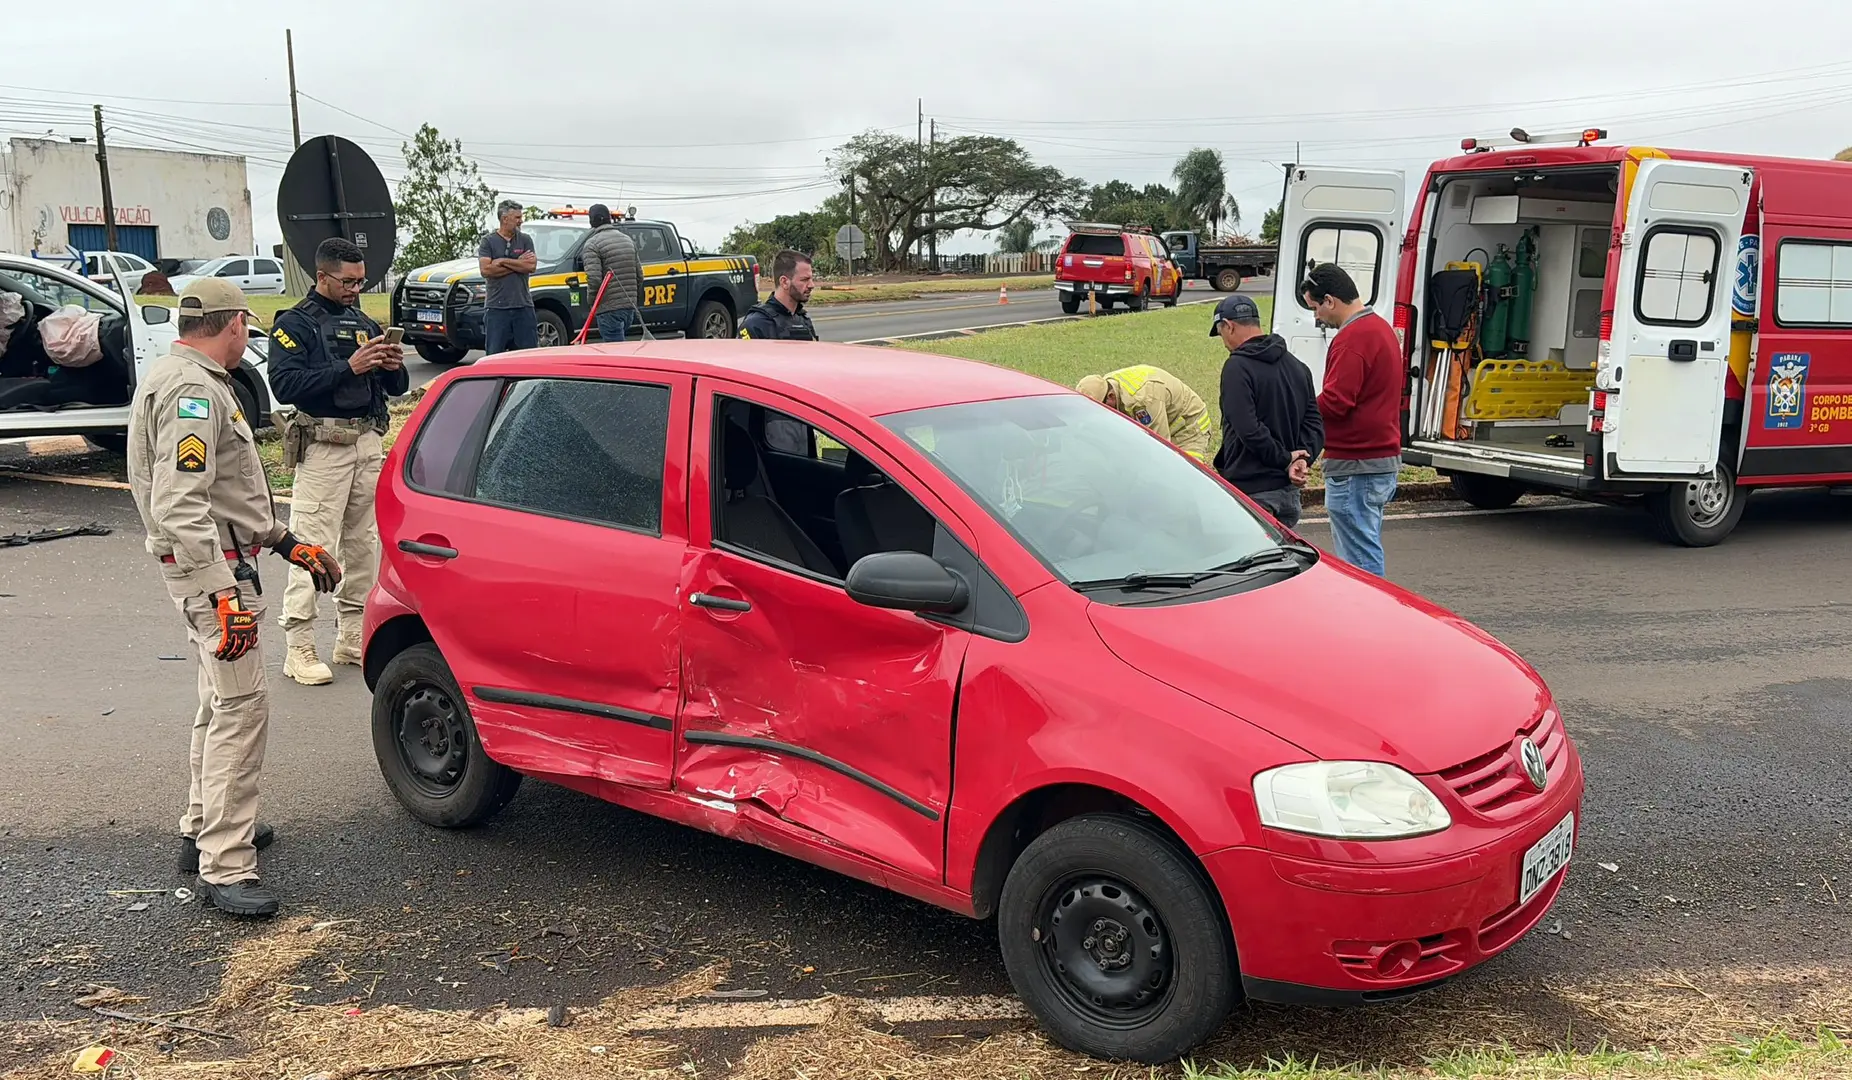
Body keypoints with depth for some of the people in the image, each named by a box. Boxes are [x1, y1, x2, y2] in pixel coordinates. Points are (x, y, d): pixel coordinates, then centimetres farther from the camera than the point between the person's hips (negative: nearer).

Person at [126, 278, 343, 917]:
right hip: (210, 566, -11)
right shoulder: (193, 391, -17)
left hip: (219, 561, 11)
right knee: (241, 706, -12)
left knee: (222, 702, 21)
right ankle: (225, 868, -11)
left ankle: (203, 830, 34)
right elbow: (178, 507, -26)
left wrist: (285, 543, 22)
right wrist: (223, 593, -31)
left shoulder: (189, 381, 17)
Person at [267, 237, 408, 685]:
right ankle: (299, 650, -4)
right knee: (312, 547, -8)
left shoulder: (364, 323, 18)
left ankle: (352, 637, 20)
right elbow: (284, 385, -17)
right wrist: (348, 368, -22)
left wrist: (394, 366, -4)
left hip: (369, 442, 7)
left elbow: (397, 388, 19)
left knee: (364, 544, 10)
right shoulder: (295, 324, -2)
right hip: (323, 446, -7)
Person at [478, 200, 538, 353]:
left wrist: (502, 261, -9)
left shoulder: (525, 240, 9)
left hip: (523, 306, 2)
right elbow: (486, 270, -10)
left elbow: (531, 266, -5)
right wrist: (519, 263, -8)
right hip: (496, 307, -2)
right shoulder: (488, 241, 3)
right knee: (494, 355, 1)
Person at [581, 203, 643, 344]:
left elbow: (594, 278, -17)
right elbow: (639, 275, 16)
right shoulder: (628, 240, 16)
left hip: (609, 308, -8)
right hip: (630, 306, 8)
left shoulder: (593, 244, -8)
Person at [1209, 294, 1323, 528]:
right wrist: (1303, 459, -5)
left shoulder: (1237, 366, -12)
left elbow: (1248, 429, -21)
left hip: (1250, 491, -8)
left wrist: (1285, 459, -11)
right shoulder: (1298, 366, 14)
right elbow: (1314, 424, 9)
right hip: (1289, 491, 8)